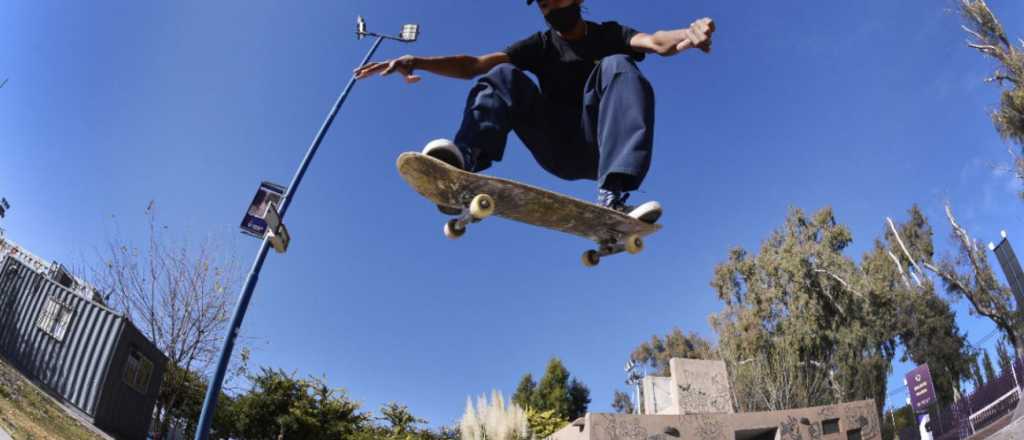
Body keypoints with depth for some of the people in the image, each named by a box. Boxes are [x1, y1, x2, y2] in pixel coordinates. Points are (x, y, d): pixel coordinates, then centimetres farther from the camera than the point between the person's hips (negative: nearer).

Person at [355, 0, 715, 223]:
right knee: (504, 75, -15)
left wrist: (687, 35, -36)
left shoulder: (609, 35, 12)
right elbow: (474, 65, -1)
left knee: (618, 66, -25)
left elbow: (654, 42, -12)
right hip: (558, 149, 1)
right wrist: (418, 62, -17)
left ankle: (611, 198, -45)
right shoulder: (541, 46, 14)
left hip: (599, 146, -1)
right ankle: (464, 163, -46)